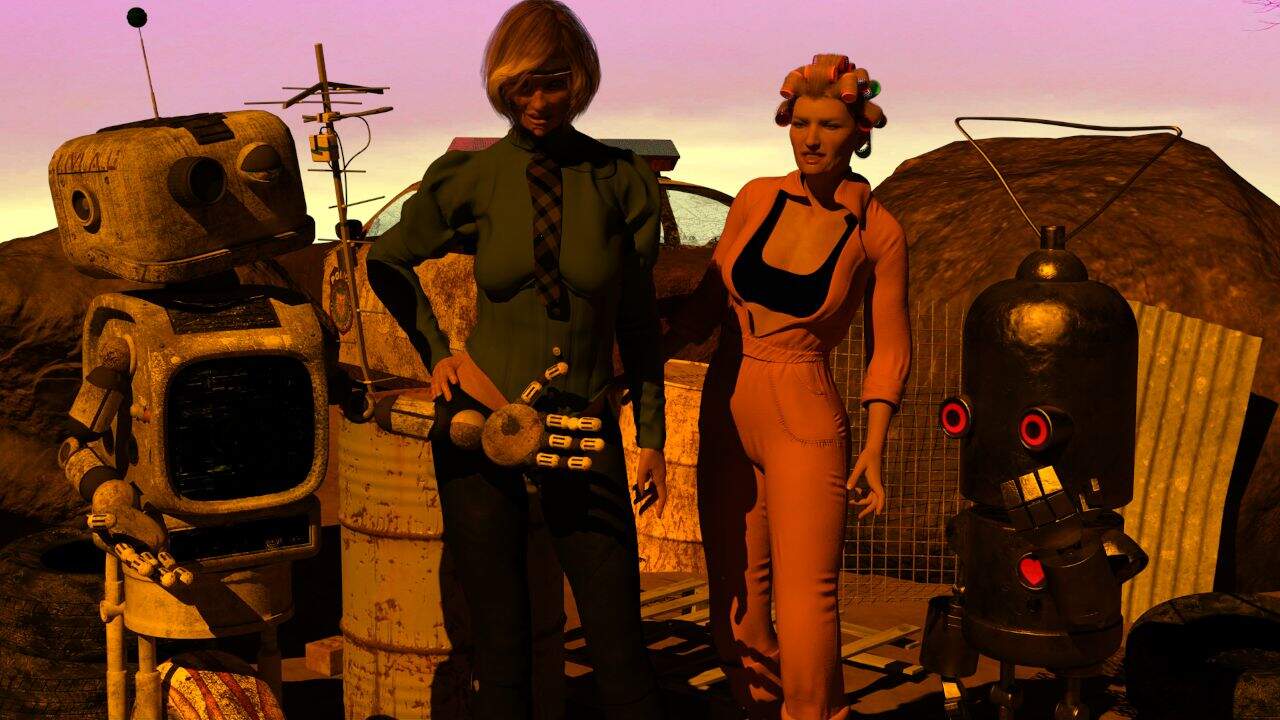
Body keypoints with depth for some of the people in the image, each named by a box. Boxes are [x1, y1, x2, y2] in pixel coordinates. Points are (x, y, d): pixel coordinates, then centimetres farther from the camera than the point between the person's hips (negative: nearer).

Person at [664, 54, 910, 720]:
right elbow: (710, 301, 11)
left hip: (804, 421, -4)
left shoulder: (878, 233, -4)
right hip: (726, 410, 4)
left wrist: (875, 448, -7)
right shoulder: (756, 198, 3)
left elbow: (889, 348, 1)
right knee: (735, 597, 9)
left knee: (804, 593, -9)